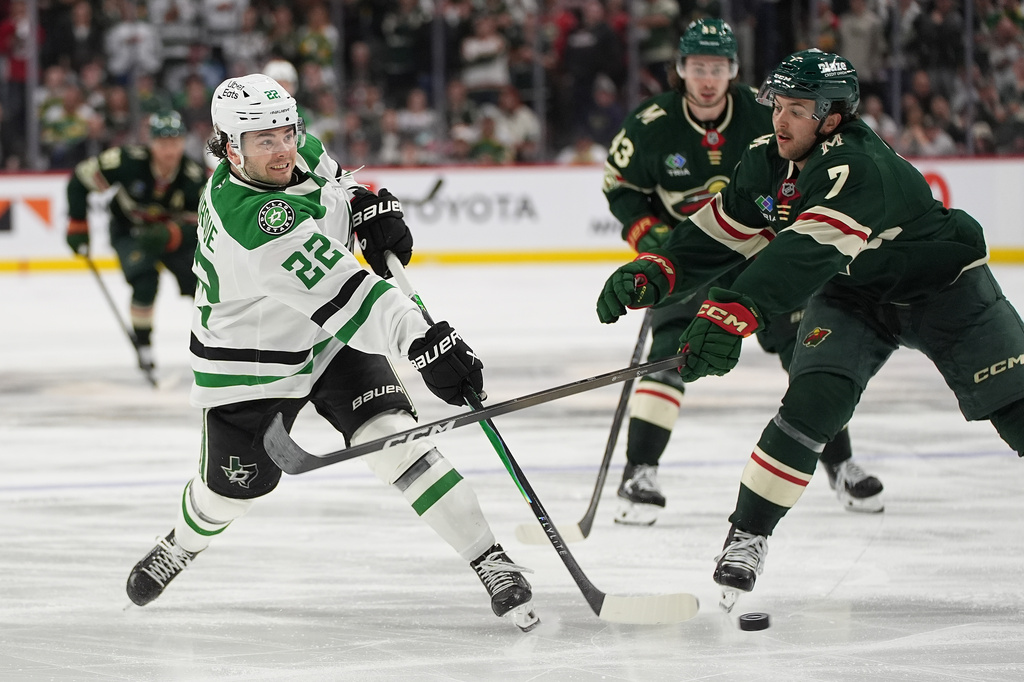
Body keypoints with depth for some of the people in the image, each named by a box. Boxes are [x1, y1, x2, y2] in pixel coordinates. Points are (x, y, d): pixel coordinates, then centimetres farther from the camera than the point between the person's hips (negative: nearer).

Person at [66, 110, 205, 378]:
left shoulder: (194, 176, -25)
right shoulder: (128, 161, -30)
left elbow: (197, 225, -24)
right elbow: (81, 179, -19)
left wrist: (168, 235, -44)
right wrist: (77, 225, -15)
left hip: (174, 231, 2)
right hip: (129, 231, -2)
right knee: (145, 280, -26)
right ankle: (142, 343, -10)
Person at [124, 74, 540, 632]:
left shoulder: (293, 149, -14)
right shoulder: (253, 220, -38)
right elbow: (342, 294, -45)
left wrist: (370, 205, -3)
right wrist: (424, 344, -52)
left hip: (333, 343, 5)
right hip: (251, 359, -5)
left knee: (392, 437, -17)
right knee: (235, 486, 13)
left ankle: (492, 564, -20)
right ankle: (179, 546, 49)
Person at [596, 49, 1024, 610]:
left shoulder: (860, 168, -36)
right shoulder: (766, 162, -11)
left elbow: (806, 252, -49)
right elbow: (718, 233, -2)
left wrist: (734, 312, -59)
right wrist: (652, 273, -19)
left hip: (940, 285, -5)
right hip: (851, 296, 5)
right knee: (812, 401, -19)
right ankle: (747, 533, -12)